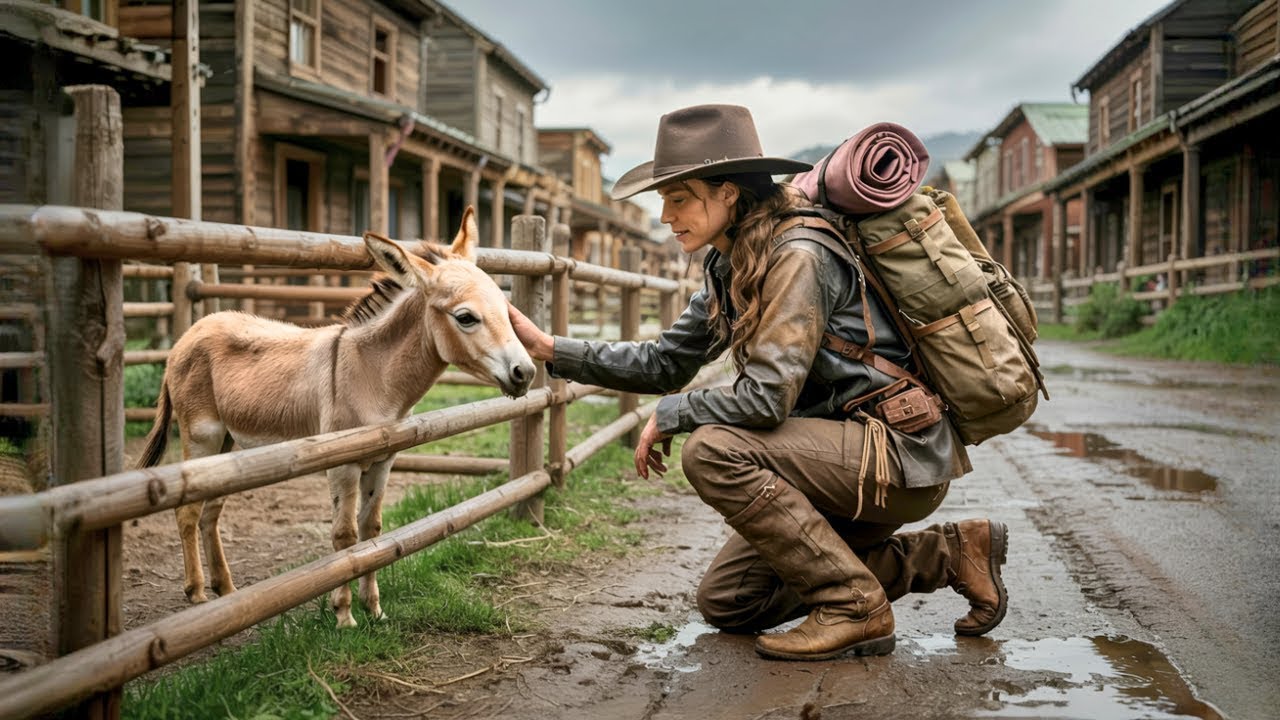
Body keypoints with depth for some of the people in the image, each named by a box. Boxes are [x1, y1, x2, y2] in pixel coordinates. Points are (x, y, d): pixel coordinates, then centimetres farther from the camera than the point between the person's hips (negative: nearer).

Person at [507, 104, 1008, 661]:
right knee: (724, 602, 12)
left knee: (713, 450, -26)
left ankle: (854, 606, -11)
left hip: (901, 453, -10)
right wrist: (550, 349, 5)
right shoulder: (730, 269, 8)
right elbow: (666, 361, 12)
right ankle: (948, 553, 15)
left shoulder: (799, 255, -21)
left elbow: (766, 397, -27)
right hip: (846, 450, 10)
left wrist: (667, 416, -12)